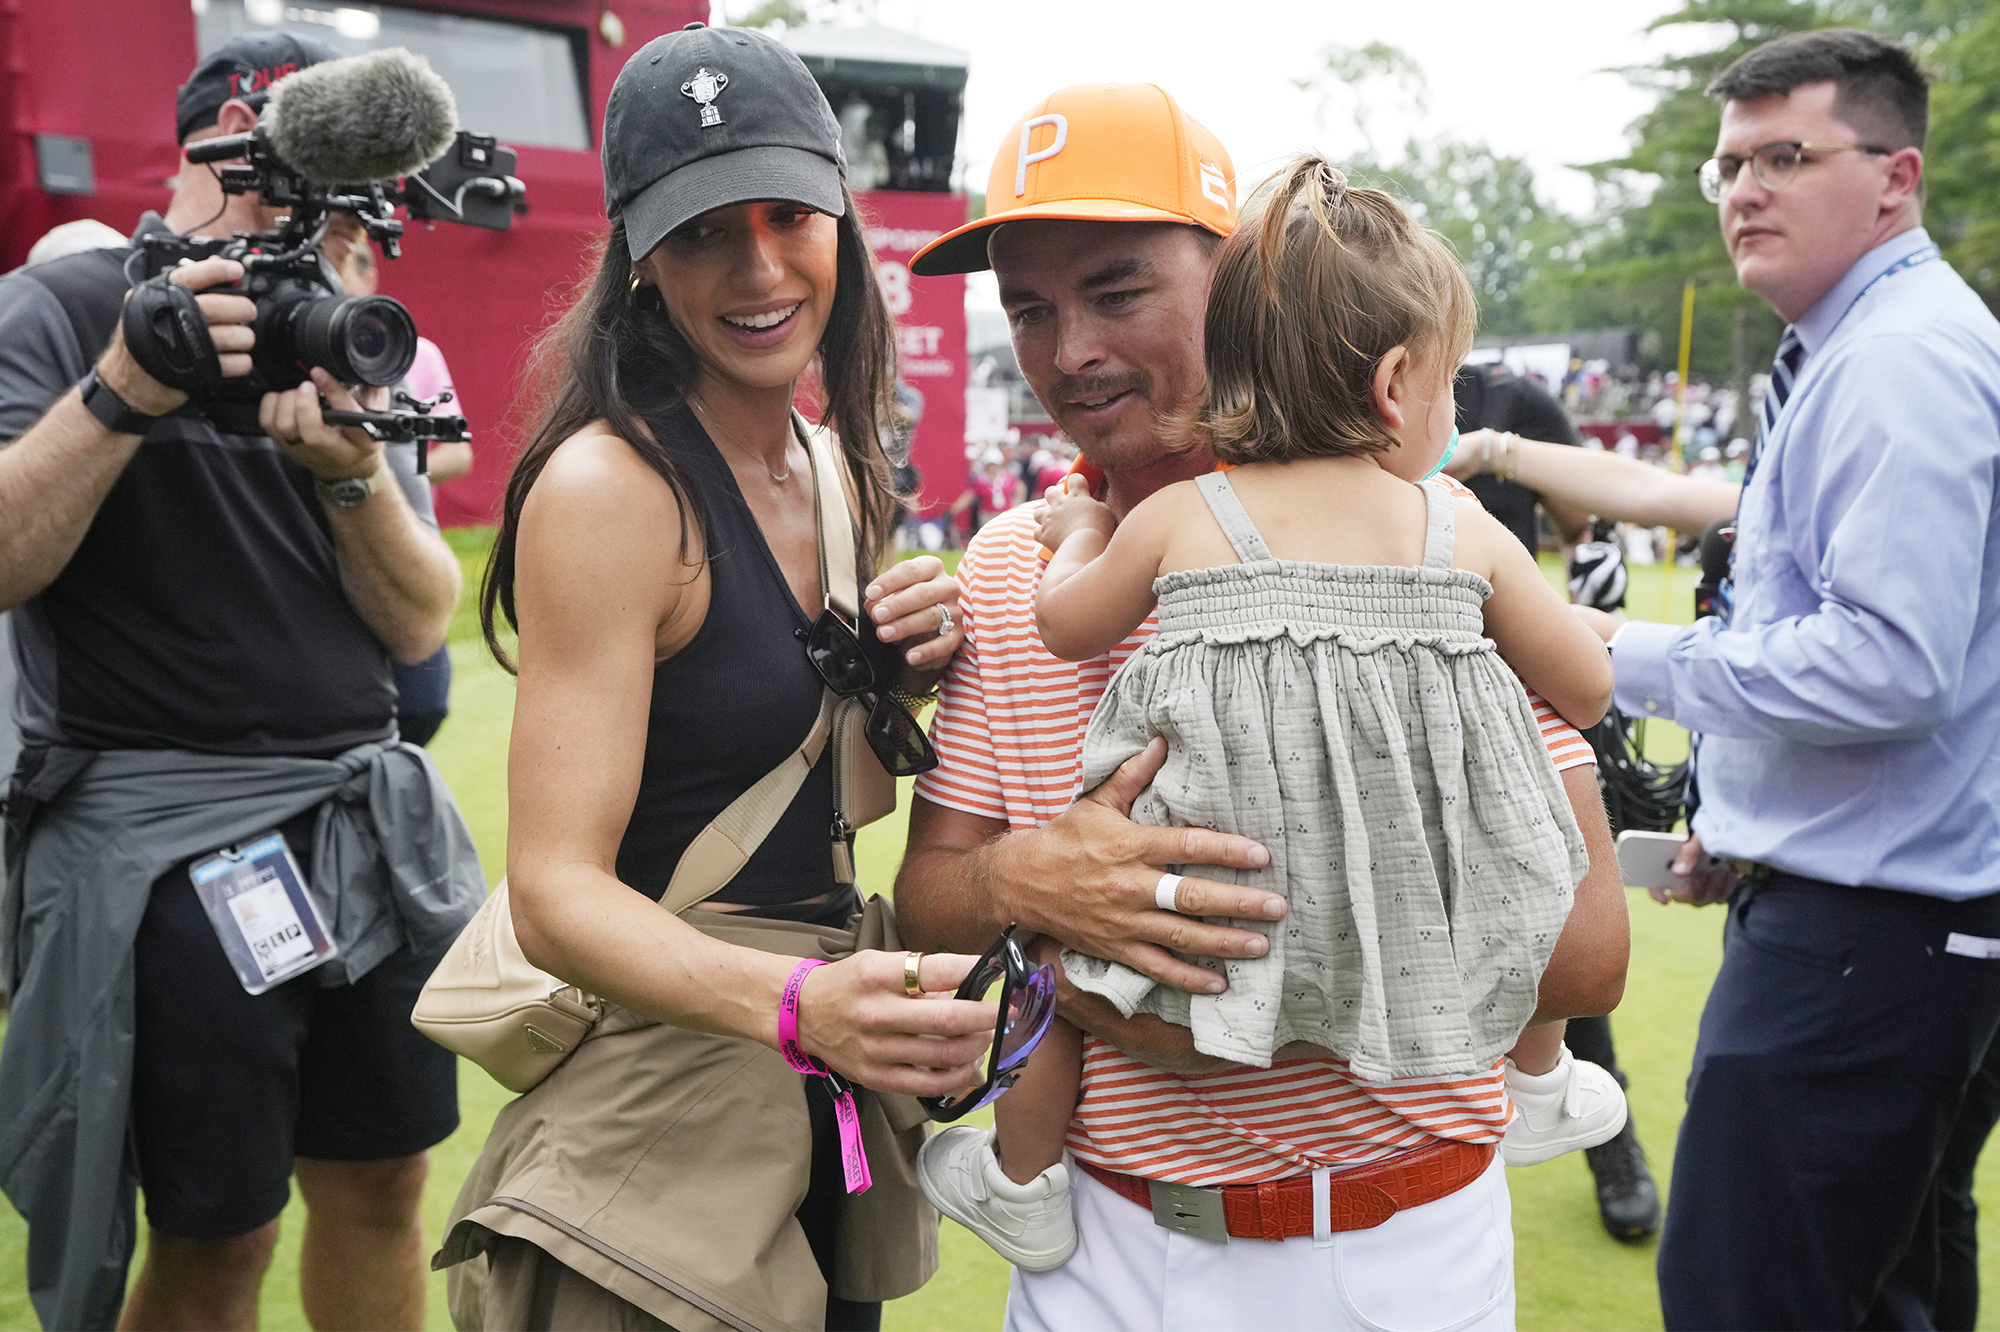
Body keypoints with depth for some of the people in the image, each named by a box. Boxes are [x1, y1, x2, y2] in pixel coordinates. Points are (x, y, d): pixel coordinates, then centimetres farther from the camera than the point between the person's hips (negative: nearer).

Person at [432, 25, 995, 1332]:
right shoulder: (608, 487, -17)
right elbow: (556, 889, -21)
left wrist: (913, 670, -6)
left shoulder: (832, 469, 5)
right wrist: (800, 1003, -37)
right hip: (662, 1092, -7)